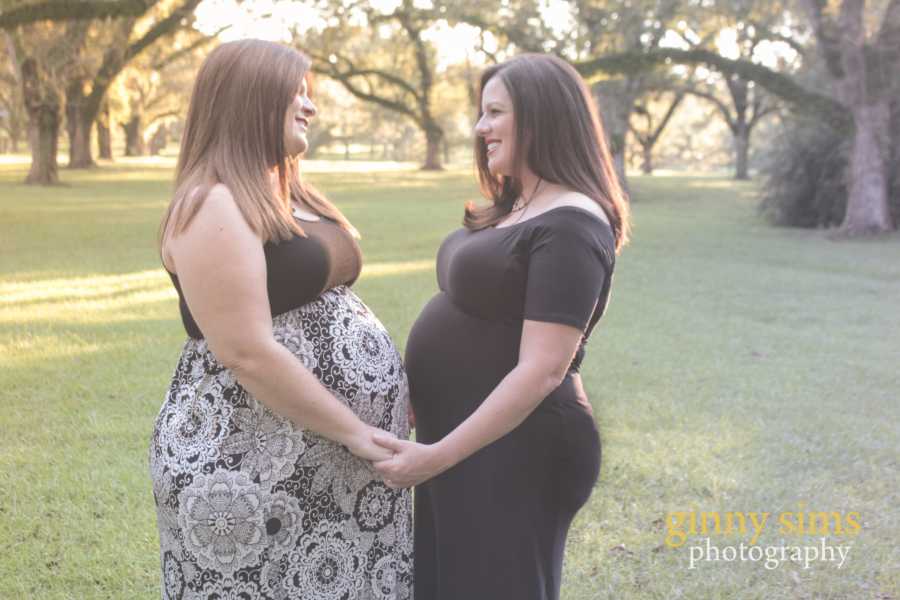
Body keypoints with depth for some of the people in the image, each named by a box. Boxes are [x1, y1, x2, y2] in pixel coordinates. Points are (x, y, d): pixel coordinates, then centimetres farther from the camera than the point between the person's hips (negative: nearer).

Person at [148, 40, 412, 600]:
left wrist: (394, 386, 9)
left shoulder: (288, 194, 14)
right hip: (253, 463, -9)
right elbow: (248, 353, -22)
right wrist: (354, 431, -18)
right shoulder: (214, 206, -16)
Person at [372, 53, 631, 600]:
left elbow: (542, 369, -24)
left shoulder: (569, 227, -19)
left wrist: (438, 454, -24)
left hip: (513, 450, -9)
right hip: (468, 440, 9)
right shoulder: (518, 208, 11)